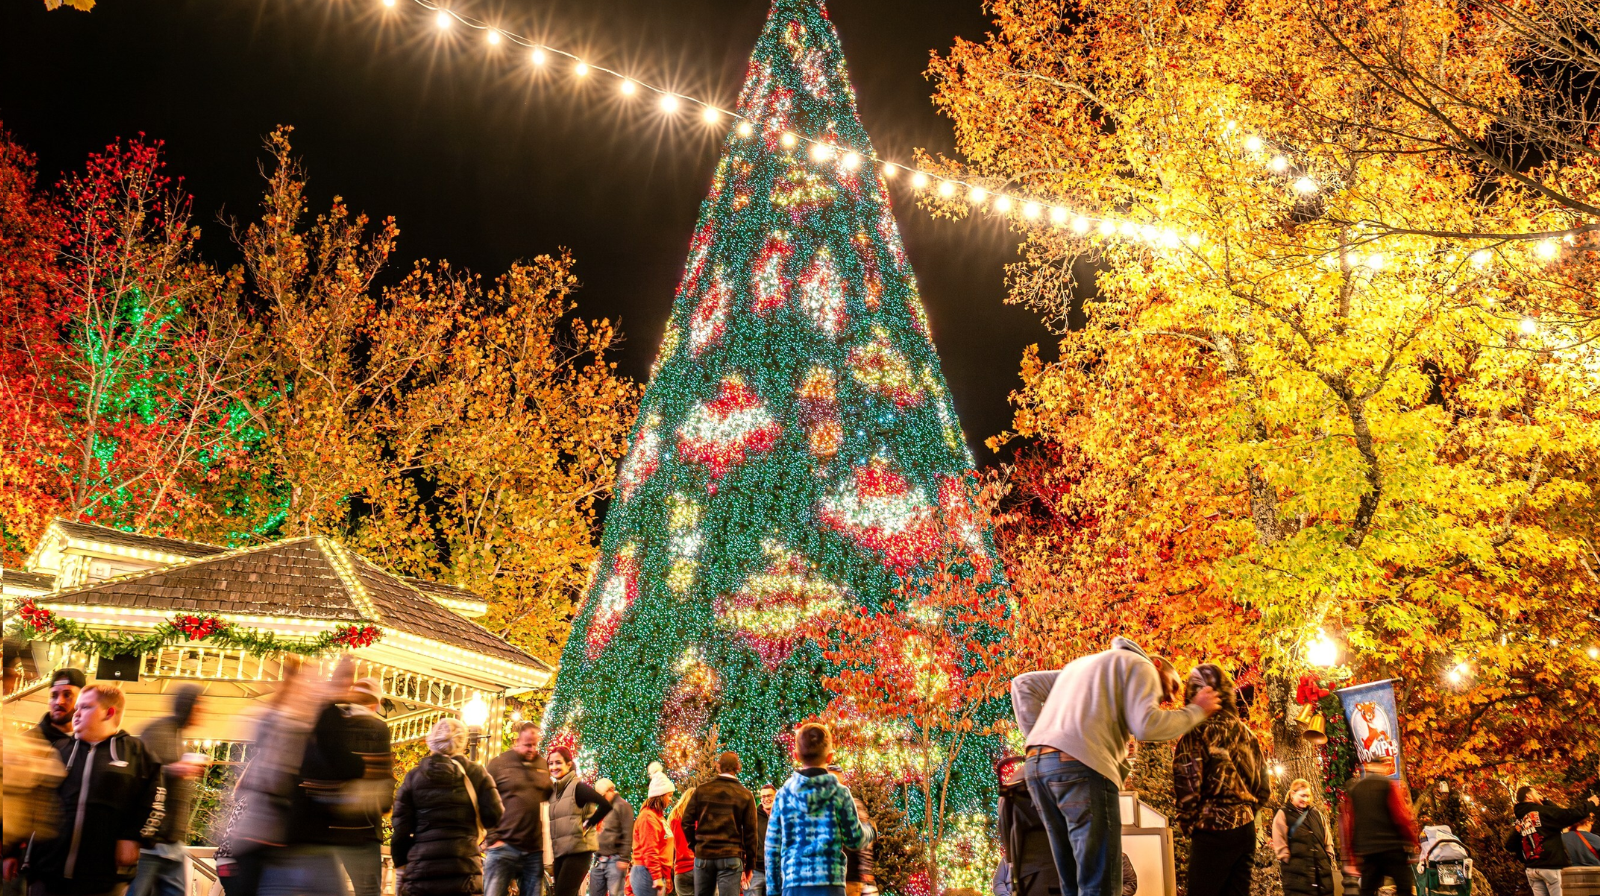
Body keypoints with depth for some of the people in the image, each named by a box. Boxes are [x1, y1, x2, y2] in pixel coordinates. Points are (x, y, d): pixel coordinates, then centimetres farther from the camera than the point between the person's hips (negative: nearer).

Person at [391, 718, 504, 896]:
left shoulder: (413, 777, 6)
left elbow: (401, 828, 3)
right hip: (463, 868, -1)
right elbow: (494, 816, -3)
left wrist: (401, 865, 11)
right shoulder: (475, 773, 3)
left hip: (420, 869, 1)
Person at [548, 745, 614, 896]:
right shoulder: (554, 790, 14)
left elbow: (605, 805, -19)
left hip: (579, 850, -8)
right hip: (560, 852, 8)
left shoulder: (577, 787, -9)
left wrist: (587, 825, -14)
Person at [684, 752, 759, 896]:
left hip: (703, 856, 2)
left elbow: (687, 822, 3)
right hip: (731, 857, -2)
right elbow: (750, 832, 0)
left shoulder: (701, 790, 5)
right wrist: (749, 865, 7)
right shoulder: (745, 795, 0)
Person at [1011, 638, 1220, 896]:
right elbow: (1145, 726, -5)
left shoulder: (1084, 664, 35)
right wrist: (1195, 711, 10)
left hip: (1035, 765, 8)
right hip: (1081, 767, -8)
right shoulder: (1139, 664, 11)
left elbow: (1023, 685, 26)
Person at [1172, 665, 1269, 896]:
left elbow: (1188, 787, -15)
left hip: (1213, 831, -7)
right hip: (1246, 828, 7)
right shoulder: (1247, 734, 11)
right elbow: (1264, 788, 14)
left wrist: (1187, 823, -1)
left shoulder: (1197, 732, -9)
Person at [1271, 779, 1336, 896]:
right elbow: (1280, 847, -5)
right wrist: (1292, 865, -9)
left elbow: (1328, 840, 19)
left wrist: (1329, 860, 8)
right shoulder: (1283, 815, 0)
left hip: (1323, 872, 6)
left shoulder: (1316, 814, 18)